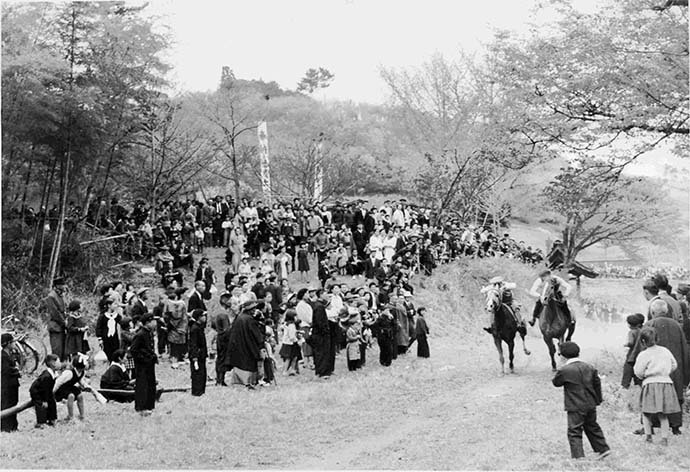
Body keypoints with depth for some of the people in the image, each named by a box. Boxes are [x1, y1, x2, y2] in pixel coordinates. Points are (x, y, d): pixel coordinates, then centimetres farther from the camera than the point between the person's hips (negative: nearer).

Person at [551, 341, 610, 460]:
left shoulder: (564, 370, -15)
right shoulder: (589, 367, 6)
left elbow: (556, 382, -1)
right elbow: (597, 383, 14)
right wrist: (598, 399, 24)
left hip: (575, 407, -7)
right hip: (590, 405, 7)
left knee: (574, 432, 0)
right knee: (592, 427, 22)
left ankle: (578, 456, -5)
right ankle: (603, 448, 27)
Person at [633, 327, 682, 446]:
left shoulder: (643, 355, -7)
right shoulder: (665, 351, 8)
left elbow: (639, 373, -6)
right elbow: (674, 365, 17)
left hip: (651, 384, -4)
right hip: (666, 382, 5)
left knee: (646, 413, 9)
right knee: (663, 415, 10)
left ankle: (648, 436, 4)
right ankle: (665, 438, 4)